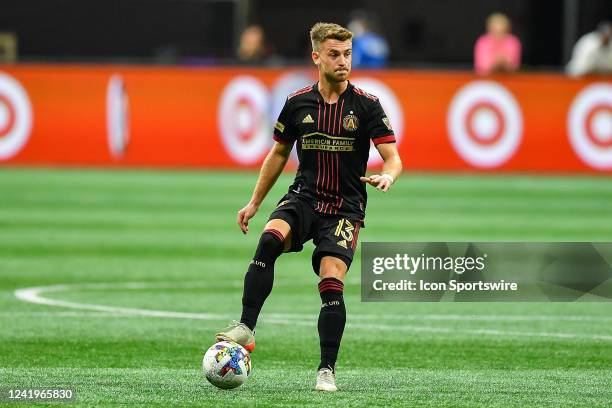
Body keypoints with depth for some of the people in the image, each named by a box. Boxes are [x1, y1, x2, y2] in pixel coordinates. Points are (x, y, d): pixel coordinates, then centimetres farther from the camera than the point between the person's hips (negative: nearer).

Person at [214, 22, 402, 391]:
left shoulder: (366, 105, -3)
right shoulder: (298, 103, 4)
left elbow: (393, 158, -6)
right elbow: (279, 154, 18)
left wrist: (387, 176, -30)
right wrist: (255, 202, 19)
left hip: (345, 208, -2)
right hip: (304, 198, 2)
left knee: (331, 283, -16)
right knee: (270, 239, -30)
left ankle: (327, 370, -4)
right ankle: (246, 328, -30)